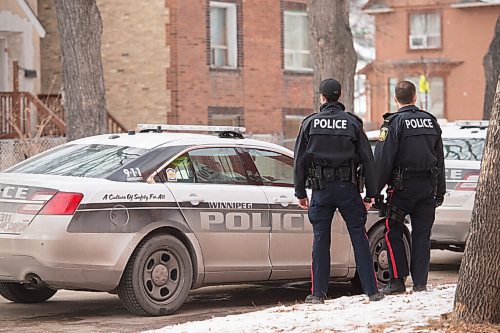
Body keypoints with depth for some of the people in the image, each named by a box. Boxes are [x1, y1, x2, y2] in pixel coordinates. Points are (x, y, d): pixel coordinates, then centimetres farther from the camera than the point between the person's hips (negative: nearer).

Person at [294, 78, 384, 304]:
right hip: (347, 188, 0)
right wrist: (371, 193, 5)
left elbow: (300, 160, 4)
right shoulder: (352, 123, 1)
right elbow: (367, 159, 1)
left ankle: (318, 293, 1)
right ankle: (372, 291, 2)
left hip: (321, 189, 0)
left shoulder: (310, 123, 2)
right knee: (359, 238, 3)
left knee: (320, 240, 4)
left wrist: (300, 192, 10)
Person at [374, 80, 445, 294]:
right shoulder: (431, 122, 10)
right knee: (422, 234, 8)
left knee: (393, 233, 3)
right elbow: (440, 159, 15)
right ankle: (420, 282, 6)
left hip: (403, 187, -5)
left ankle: (397, 282, -2)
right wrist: (440, 191, 20)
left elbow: (382, 160, -12)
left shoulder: (393, 123, -8)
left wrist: (375, 190, -8)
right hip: (428, 187, 5)